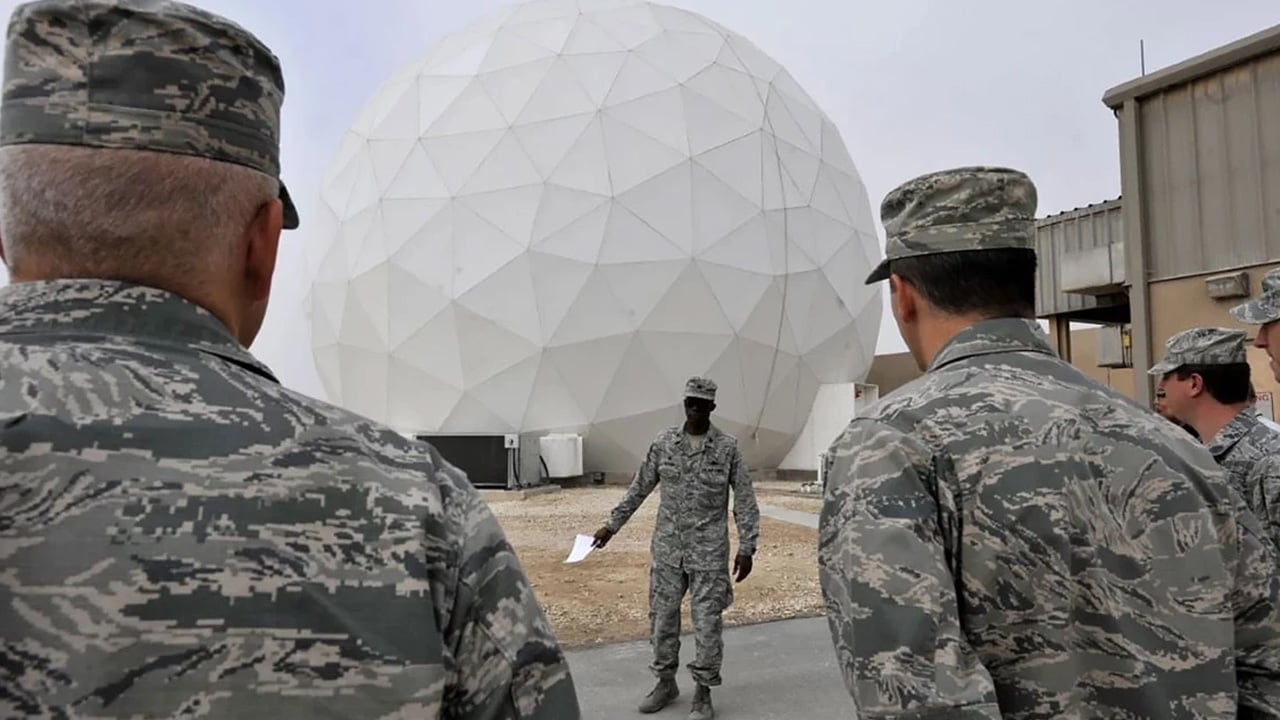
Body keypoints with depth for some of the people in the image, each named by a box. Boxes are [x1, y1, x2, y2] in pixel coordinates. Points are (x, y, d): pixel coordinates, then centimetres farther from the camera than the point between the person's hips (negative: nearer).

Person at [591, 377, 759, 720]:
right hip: (666, 548, 3)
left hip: (709, 551, -3)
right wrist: (613, 524, 12)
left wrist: (746, 547, -8)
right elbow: (640, 487, 10)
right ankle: (666, 682, 30)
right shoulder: (663, 442, 1)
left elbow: (745, 500, -4)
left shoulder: (728, 447, -6)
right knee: (661, 617, 11)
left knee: (707, 623, 2)